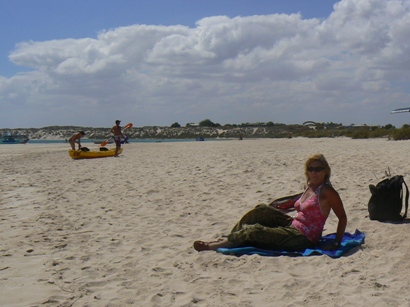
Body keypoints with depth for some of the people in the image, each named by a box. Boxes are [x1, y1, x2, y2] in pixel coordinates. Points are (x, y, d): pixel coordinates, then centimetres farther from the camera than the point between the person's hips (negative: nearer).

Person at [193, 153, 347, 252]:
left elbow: (342, 217, -10)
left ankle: (213, 246, -4)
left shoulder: (326, 192, -11)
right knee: (262, 210, -5)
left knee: (254, 231, -16)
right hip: (292, 227, 8)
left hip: (303, 239, -8)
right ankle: (231, 237, 0)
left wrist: (336, 243, -14)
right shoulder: (309, 187, 12)